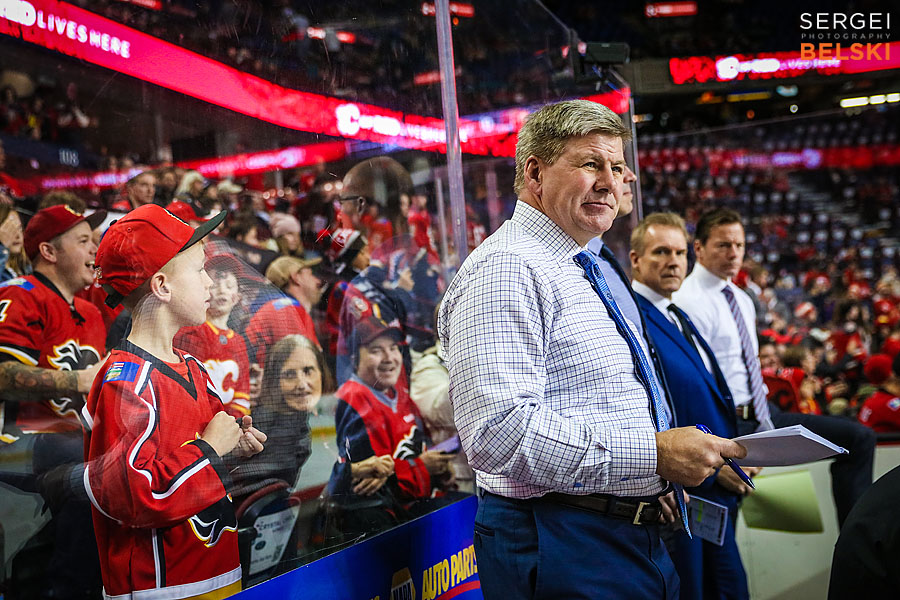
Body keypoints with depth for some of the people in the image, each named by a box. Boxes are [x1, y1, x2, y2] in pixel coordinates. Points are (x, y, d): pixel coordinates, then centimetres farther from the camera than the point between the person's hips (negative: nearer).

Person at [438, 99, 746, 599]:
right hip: (560, 553, -10)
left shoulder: (591, 274, 16)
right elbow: (499, 432, -29)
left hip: (636, 539, 10)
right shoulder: (505, 269, -17)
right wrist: (654, 454, -25)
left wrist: (692, 461, 12)